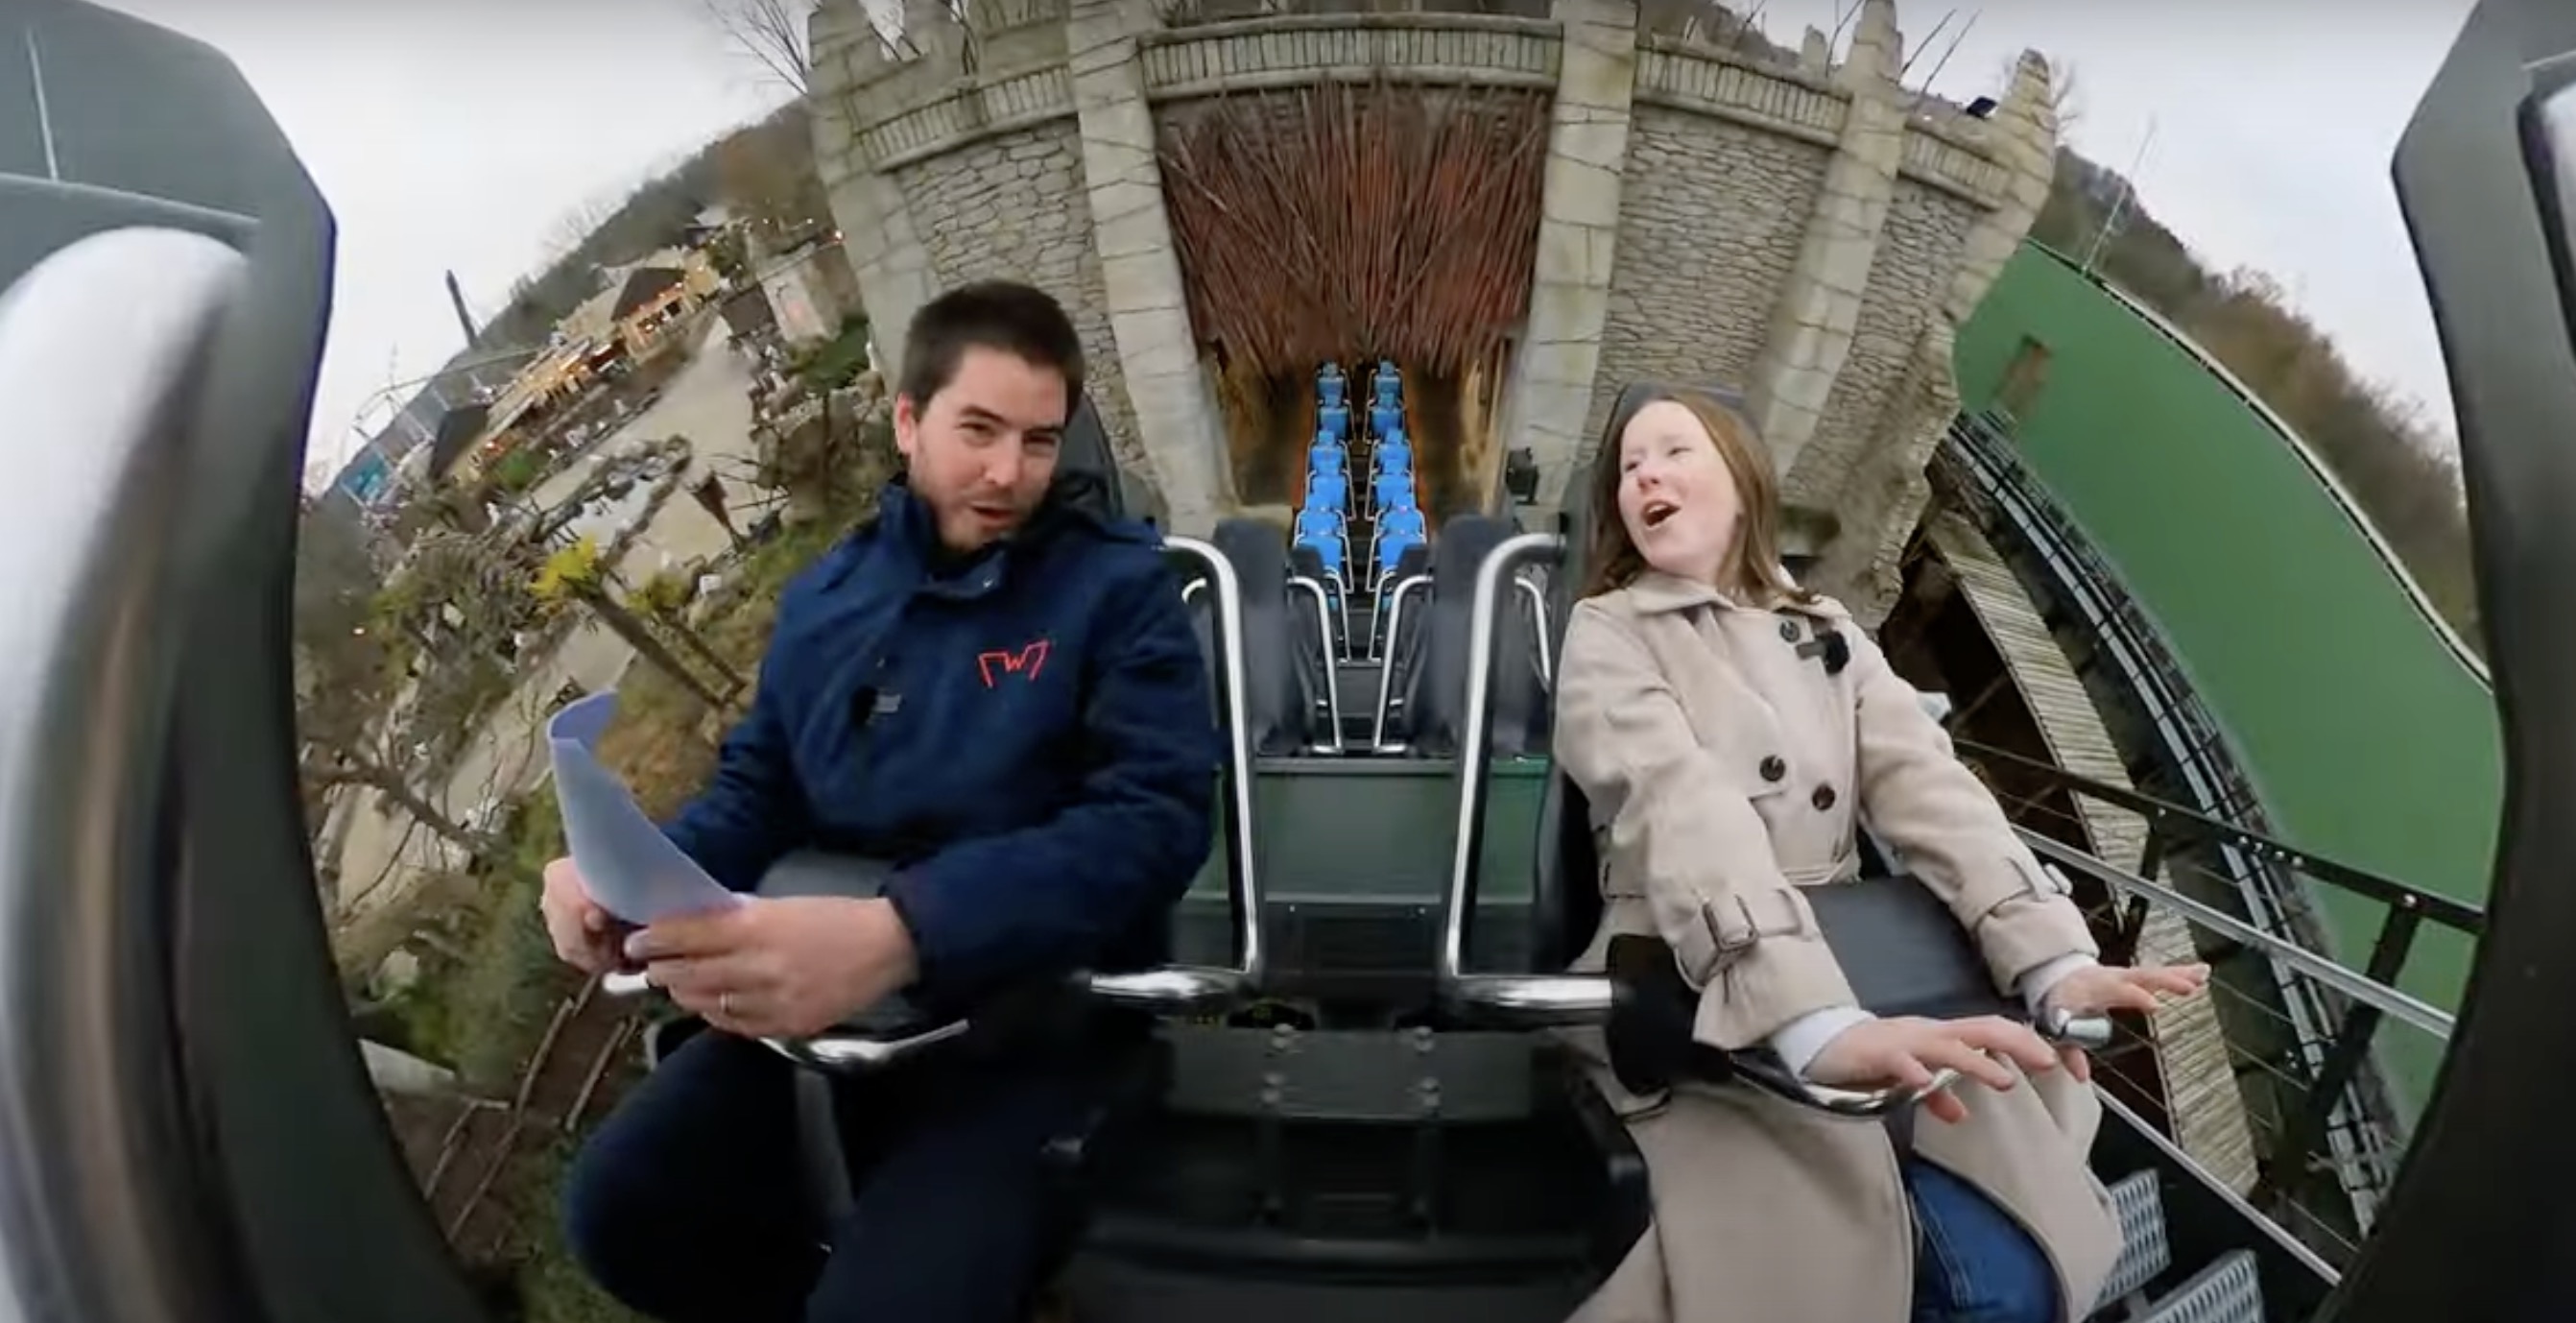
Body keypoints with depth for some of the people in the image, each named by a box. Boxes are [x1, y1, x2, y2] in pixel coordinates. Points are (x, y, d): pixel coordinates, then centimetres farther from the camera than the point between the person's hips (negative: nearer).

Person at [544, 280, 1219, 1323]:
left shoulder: (1119, 584, -6)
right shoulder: (824, 596, 12)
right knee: (615, 1207, -6)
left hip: (1034, 1007, -5)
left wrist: (897, 935, -33)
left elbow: (1154, 818, -18)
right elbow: (755, 788, 18)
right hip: (822, 997, 6)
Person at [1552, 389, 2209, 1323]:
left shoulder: (1828, 633, 17)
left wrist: (2052, 955, -19)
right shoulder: (1607, 633, 1)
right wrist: (1812, 1022, -35)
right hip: (1703, 1006, -4)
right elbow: (1683, 810, -19)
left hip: (1867, 979, 5)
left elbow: (1929, 786, 0)